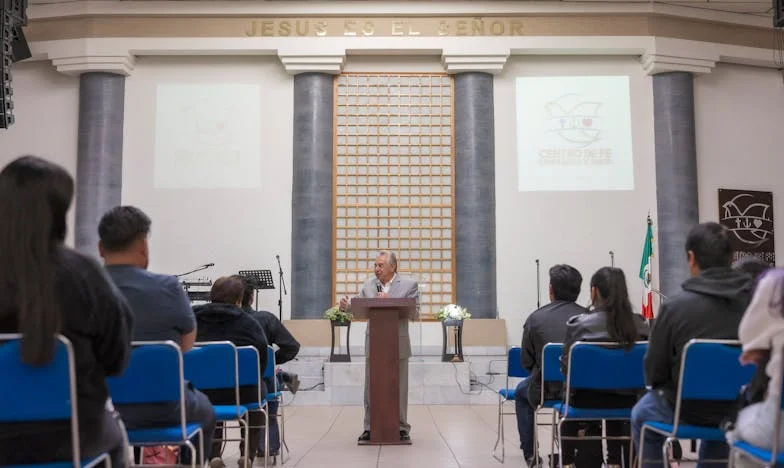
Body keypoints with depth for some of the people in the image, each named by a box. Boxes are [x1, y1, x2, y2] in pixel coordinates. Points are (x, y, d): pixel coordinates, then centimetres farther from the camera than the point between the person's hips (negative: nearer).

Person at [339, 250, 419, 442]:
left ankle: (401, 428, 16)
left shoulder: (409, 284, -2)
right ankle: (369, 428, 16)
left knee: (399, 388, 5)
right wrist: (346, 306, -17)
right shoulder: (369, 284, 8)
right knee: (371, 387, 7)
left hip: (398, 343, -3)